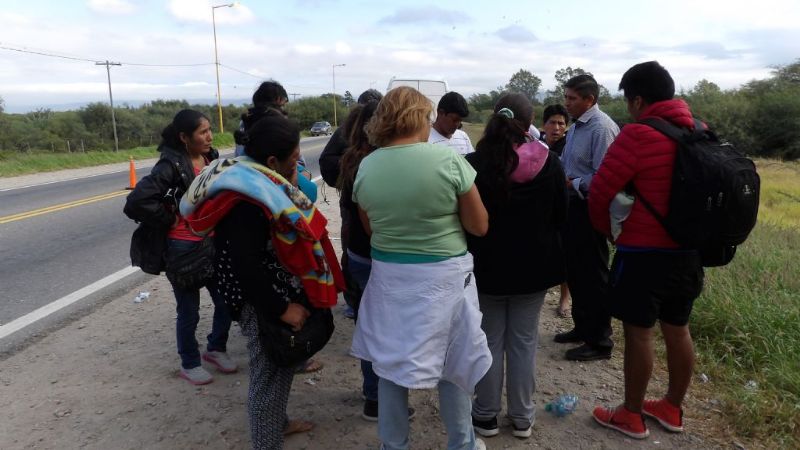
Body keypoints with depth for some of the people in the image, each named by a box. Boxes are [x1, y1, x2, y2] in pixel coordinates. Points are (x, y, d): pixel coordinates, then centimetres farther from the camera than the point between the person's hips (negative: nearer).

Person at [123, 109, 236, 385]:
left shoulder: (212, 158, 2)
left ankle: (215, 349, 36)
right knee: (189, 311, 9)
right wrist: (170, 220, -16)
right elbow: (137, 202, -27)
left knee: (226, 300, 12)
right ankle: (189, 364, 29)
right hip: (183, 247, -6)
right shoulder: (171, 165, -18)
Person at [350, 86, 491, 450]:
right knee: (452, 364, 15)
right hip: (444, 276, -3)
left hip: (388, 275, 3)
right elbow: (479, 226, -7)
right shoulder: (448, 159, -13)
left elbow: (370, 229, 8)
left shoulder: (366, 167, -3)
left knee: (390, 363, 16)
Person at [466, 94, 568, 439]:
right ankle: (522, 417, 24)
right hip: (534, 264, 2)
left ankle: (486, 414, 23)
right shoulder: (549, 162, -8)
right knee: (524, 341, 12)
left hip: (487, 265, -1)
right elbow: (561, 215, 3)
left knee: (489, 340, 11)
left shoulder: (473, 164, -12)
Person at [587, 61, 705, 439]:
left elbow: (600, 192, -13)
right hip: (688, 251, 7)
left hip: (644, 253, -7)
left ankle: (631, 416, 19)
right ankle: (672, 409, 33)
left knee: (638, 333, 5)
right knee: (677, 329, 17)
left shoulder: (638, 135, -18)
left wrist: (607, 230, 4)